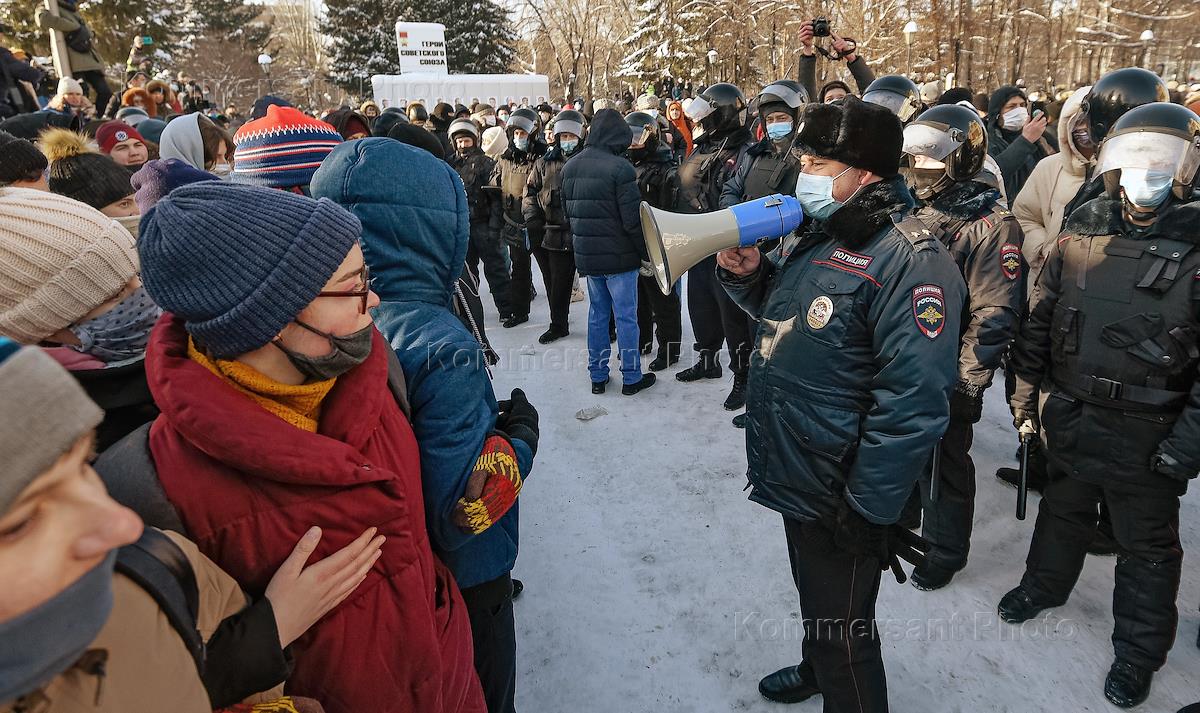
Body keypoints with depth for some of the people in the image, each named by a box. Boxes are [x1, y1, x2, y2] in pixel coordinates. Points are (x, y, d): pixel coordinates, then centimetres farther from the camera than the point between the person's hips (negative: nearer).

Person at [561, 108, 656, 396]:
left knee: (597, 313, 15)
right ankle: (631, 377, 12)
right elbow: (633, 220, -18)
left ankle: (597, 375, 21)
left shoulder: (570, 166, 6)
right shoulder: (619, 168, -16)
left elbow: (567, 211, 14)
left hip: (586, 254, 6)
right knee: (626, 317, 3)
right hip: (619, 256, -6)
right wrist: (647, 252, -6)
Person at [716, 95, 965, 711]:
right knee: (813, 596, 30)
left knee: (840, 626, 11)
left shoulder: (909, 261, -24)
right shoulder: (815, 233, 5)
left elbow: (912, 402, -27)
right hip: (795, 475, 9)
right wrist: (747, 272, -2)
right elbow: (781, 310, 20)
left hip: (839, 496, -9)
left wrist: (867, 510, -22)